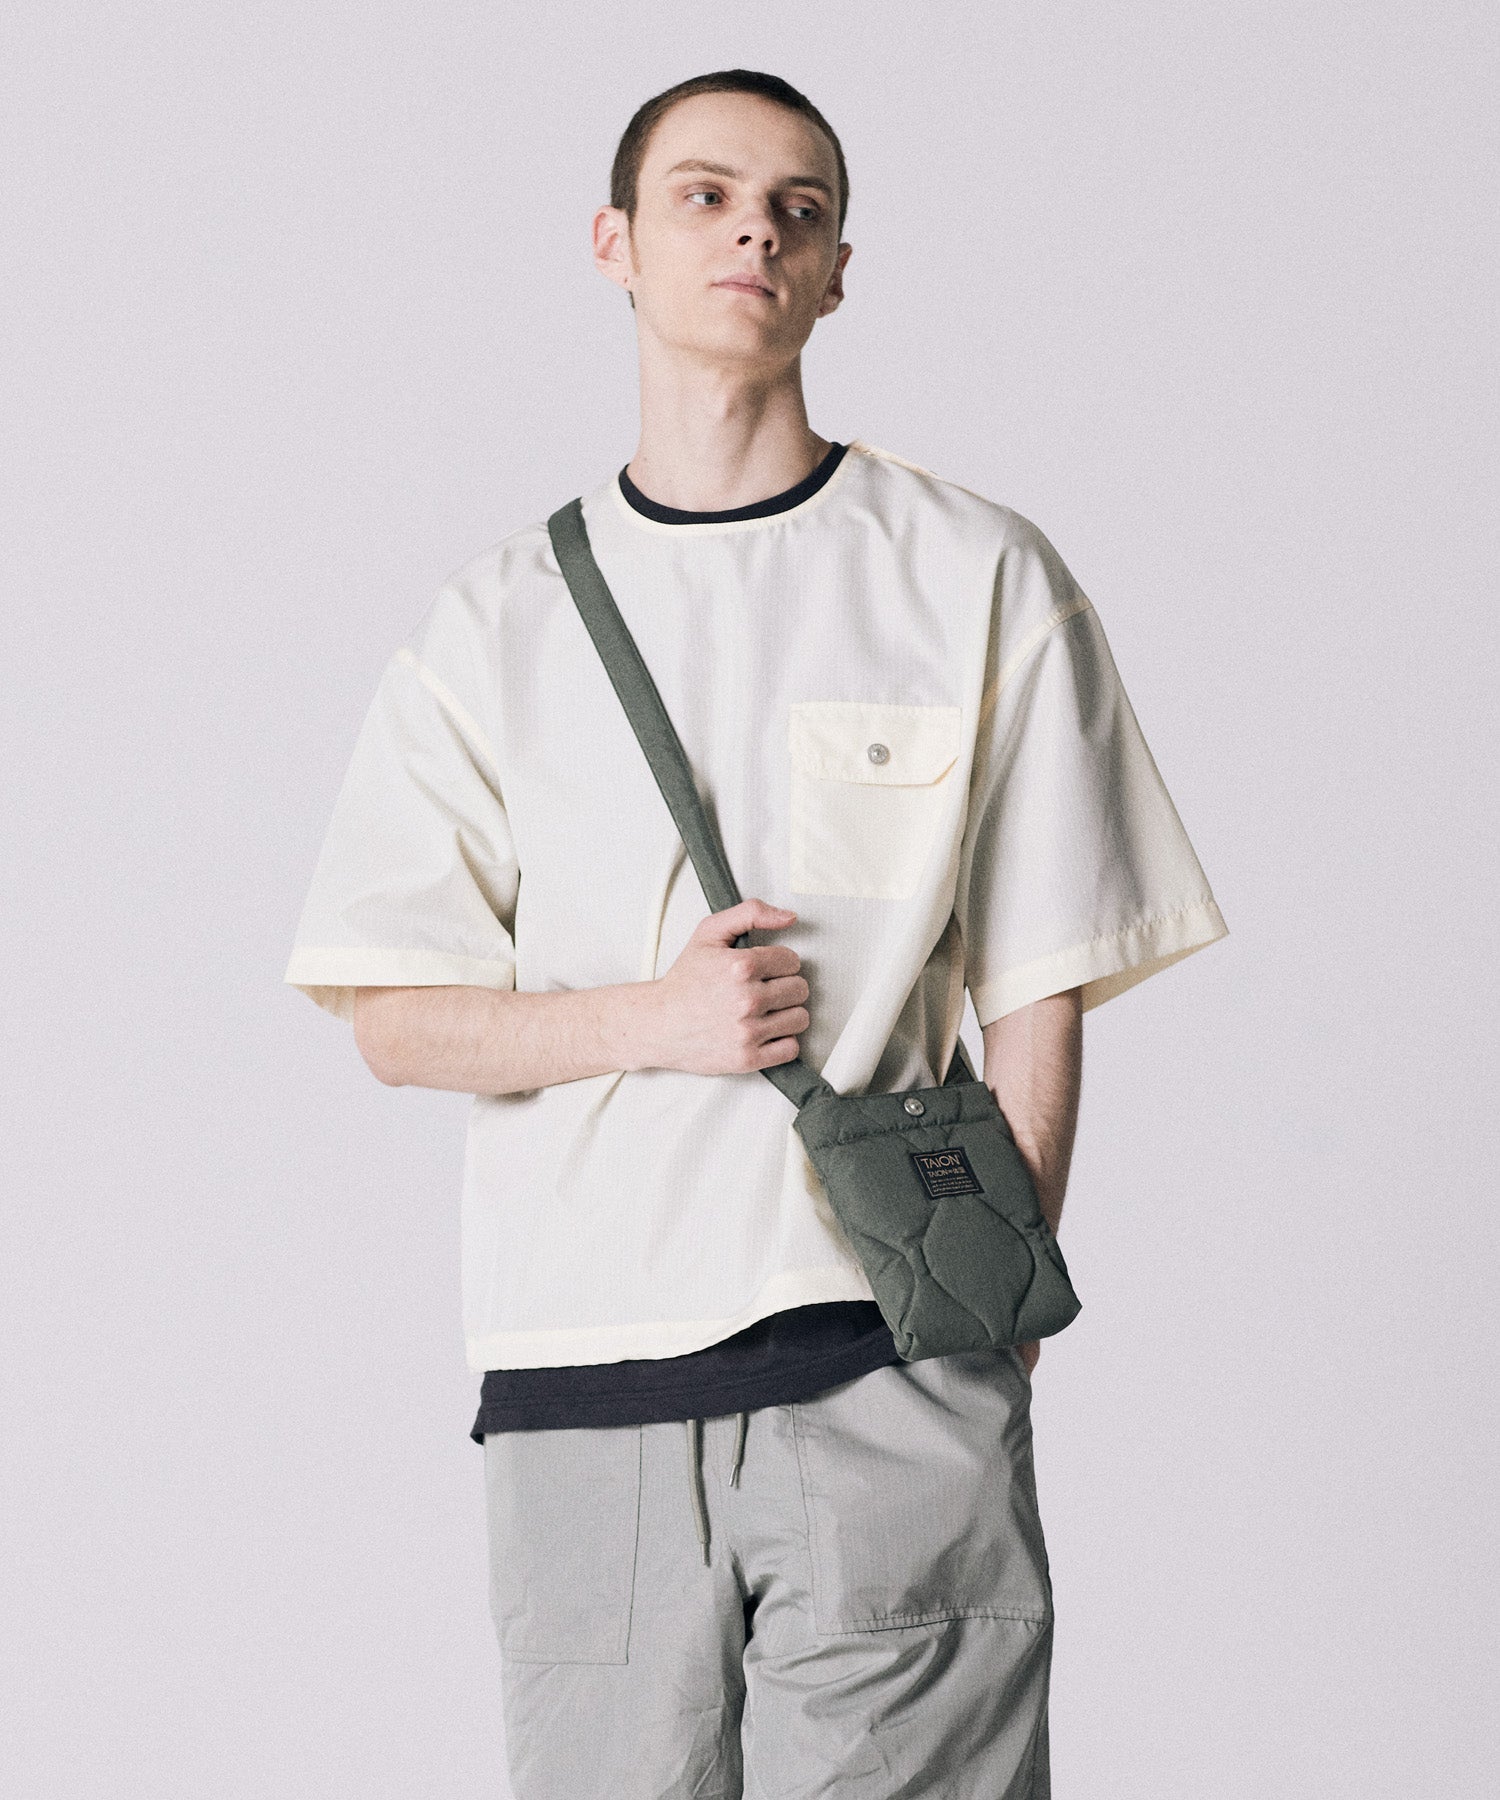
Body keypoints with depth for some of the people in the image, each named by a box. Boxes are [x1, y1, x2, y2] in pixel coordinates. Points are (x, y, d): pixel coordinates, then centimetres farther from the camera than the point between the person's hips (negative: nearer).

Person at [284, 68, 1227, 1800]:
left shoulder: (979, 582, 6)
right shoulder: (499, 619, 10)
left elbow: (1037, 1001, 5)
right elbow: (394, 1020, 7)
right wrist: (649, 1019, -9)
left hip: (893, 1363, -1)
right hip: (577, 1372, 2)